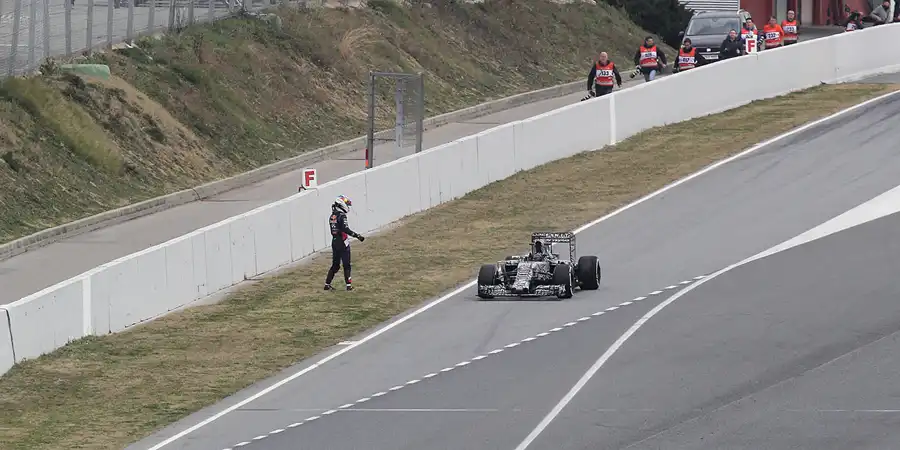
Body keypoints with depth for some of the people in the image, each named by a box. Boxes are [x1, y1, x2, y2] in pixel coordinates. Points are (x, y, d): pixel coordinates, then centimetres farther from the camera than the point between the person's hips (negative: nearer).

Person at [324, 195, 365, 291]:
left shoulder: (332, 217, 10)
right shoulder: (341, 216, -14)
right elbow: (346, 229, -24)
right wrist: (357, 236, -22)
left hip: (334, 243, 7)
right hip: (343, 243, -7)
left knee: (335, 265, 14)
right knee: (346, 265, -1)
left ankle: (327, 284, 14)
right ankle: (348, 285, -2)